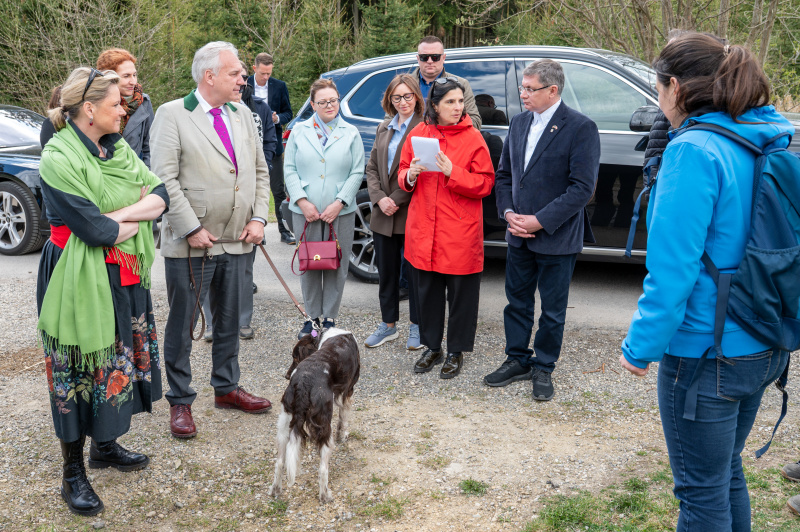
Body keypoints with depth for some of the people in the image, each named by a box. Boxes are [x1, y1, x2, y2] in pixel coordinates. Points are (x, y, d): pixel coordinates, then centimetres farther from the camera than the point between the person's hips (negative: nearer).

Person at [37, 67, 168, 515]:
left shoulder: (118, 148, 6)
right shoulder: (58, 159, -18)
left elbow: (160, 196, -2)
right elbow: (95, 230, -24)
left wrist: (119, 214, -18)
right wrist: (139, 218, -8)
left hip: (126, 277, 7)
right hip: (82, 281, -7)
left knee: (121, 360, 17)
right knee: (79, 372, 3)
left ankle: (105, 446, 37)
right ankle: (73, 474, 18)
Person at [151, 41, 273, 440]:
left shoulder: (242, 114, 11)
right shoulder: (172, 115, -8)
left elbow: (260, 171, 15)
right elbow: (165, 180, -14)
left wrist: (258, 217, 3)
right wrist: (192, 229, -17)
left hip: (236, 241, 6)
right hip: (190, 243, -6)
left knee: (229, 320, 17)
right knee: (182, 325, 5)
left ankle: (226, 387, 32)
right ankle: (180, 402, 17)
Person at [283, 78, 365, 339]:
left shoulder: (351, 133, 6)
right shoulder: (299, 131, 8)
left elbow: (357, 173, 1)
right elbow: (290, 169, 4)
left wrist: (339, 203, -10)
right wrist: (302, 201, -8)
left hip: (341, 212, -1)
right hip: (305, 211, 1)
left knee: (337, 265, 2)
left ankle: (330, 318, 14)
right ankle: (312, 317, 17)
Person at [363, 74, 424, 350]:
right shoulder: (384, 129, 13)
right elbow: (372, 168, 12)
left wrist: (396, 200, -14)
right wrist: (379, 198, -4)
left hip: (412, 214, -6)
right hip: (383, 215, 6)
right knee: (386, 272, 14)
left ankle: (416, 326, 20)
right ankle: (388, 324, 28)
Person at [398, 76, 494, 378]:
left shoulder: (473, 138, -4)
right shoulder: (418, 134, 6)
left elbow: (484, 184, -7)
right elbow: (403, 175, 14)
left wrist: (453, 173, -20)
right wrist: (410, 175, -9)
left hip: (460, 232, -3)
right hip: (423, 229, 3)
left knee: (461, 292, 5)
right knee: (426, 289, 12)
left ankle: (456, 351, 22)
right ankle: (432, 348, 29)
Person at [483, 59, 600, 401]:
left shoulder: (580, 128, -13)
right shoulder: (519, 123, 7)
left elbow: (582, 188, -17)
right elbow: (504, 174, 13)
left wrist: (540, 221, -19)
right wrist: (509, 213, -4)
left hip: (556, 238, -6)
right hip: (519, 235, 6)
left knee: (552, 310, 8)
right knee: (517, 301, 16)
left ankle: (543, 369, 24)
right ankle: (518, 360, 32)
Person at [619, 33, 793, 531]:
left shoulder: (695, 151, -20)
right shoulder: (774, 142, 6)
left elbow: (673, 267, -23)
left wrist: (641, 345, -12)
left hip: (707, 355, -8)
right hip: (765, 349, 9)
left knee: (702, 490, 8)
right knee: (727, 471, 25)